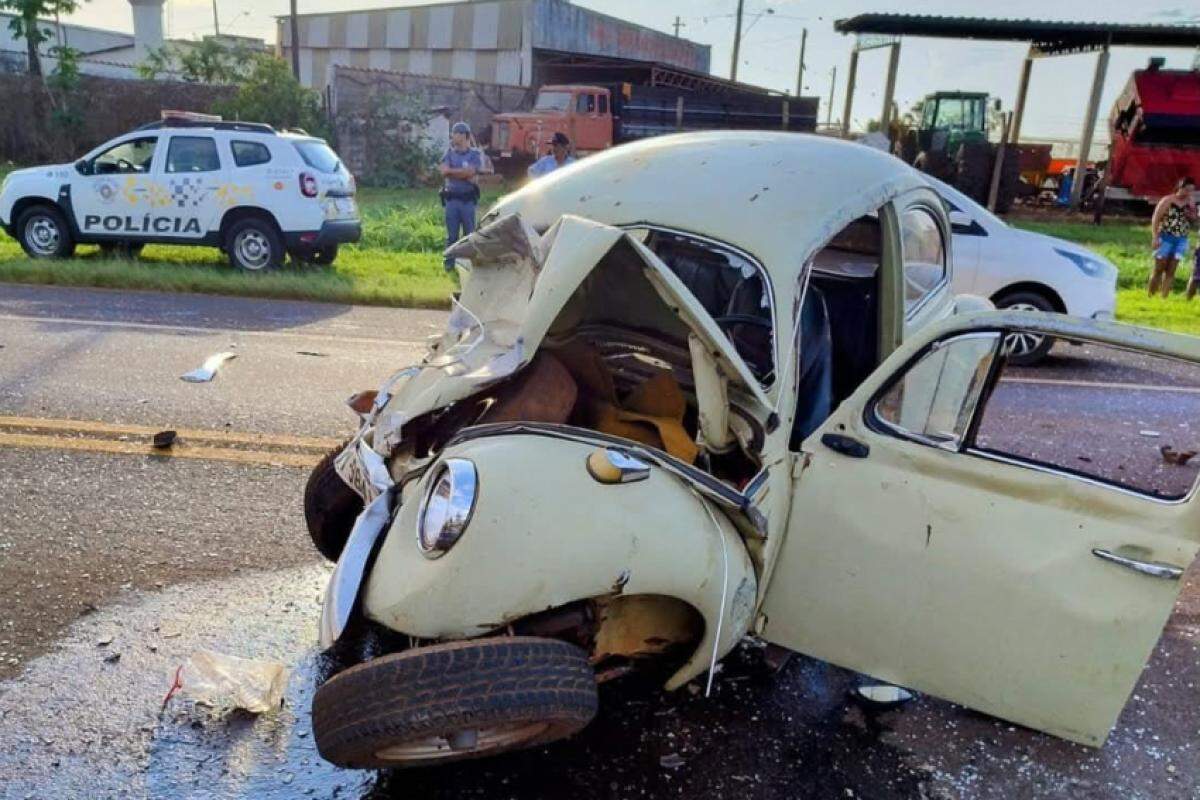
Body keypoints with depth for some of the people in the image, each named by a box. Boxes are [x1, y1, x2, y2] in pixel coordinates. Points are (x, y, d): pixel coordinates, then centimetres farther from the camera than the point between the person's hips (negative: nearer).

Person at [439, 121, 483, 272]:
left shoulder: (475, 155, 1)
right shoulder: (449, 154, 8)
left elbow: (470, 172, -14)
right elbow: (443, 172, -8)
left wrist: (451, 171, -7)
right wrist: (463, 174, -12)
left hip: (468, 199, -1)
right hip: (451, 199, 2)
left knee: (469, 233, 5)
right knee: (451, 234, 4)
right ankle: (449, 263, 11)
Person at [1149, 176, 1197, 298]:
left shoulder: (1191, 202, 6)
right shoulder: (1167, 200, -8)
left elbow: (1194, 220, 17)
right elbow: (1155, 220, -10)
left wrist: (1191, 216, -7)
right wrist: (1155, 238, -16)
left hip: (1181, 240, 4)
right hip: (1166, 238, -4)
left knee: (1171, 270, 4)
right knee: (1159, 269, -1)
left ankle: (1164, 297, 7)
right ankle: (1149, 296, 4)